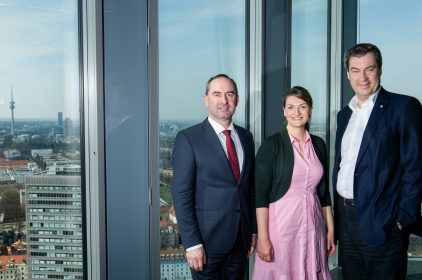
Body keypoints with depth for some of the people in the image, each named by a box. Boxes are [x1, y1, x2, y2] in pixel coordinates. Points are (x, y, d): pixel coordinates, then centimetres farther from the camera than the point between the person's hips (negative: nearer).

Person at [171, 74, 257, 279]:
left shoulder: (246, 137, 8)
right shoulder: (188, 139, -10)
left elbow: (251, 187, 12)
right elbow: (181, 194, -12)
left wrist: (254, 230, 11)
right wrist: (192, 244, -15)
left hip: (241, 238, 5)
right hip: (207, 239, -5)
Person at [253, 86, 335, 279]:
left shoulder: (319, 144, 7)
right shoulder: (272, 144, -7)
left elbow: (324, 191, 13)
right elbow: (261, 194, -10)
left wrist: (330, 229, 10)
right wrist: (263, 237, -14)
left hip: (313, 227, 4)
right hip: (280, 226, -4)